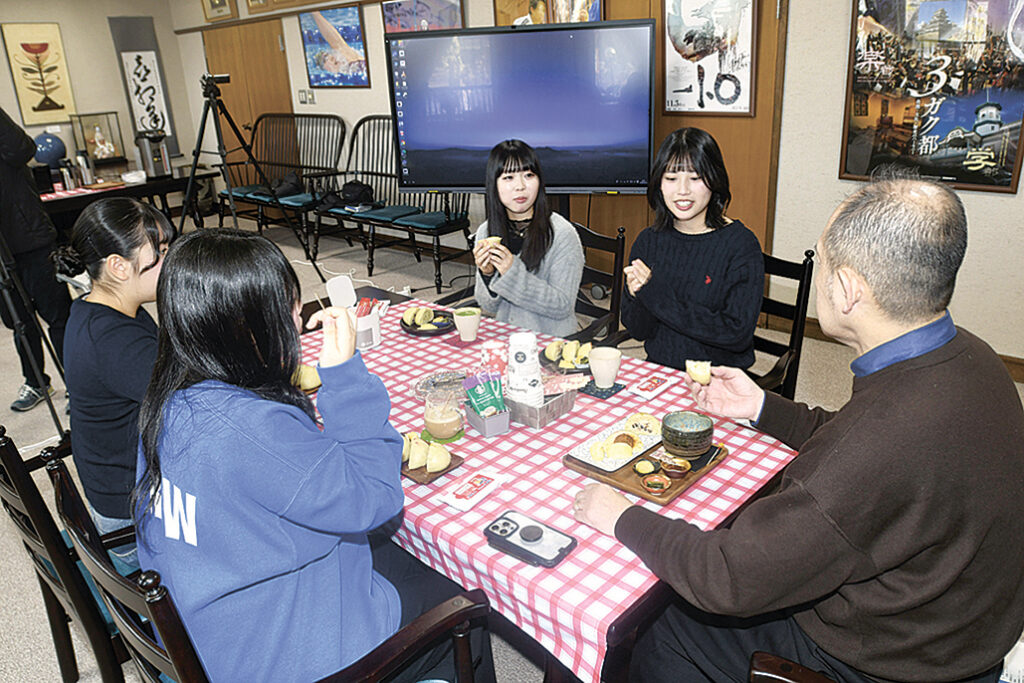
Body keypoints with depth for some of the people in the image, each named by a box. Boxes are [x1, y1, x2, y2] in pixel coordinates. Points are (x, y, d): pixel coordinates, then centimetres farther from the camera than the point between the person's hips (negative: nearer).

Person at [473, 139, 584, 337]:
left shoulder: (563, 234, -10)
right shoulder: (485, 231, 3)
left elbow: (562, 307, -13)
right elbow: (490, 306, 6)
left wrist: (514, 273, -20)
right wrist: (487, 274, -14)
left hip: (549, 341, -2)